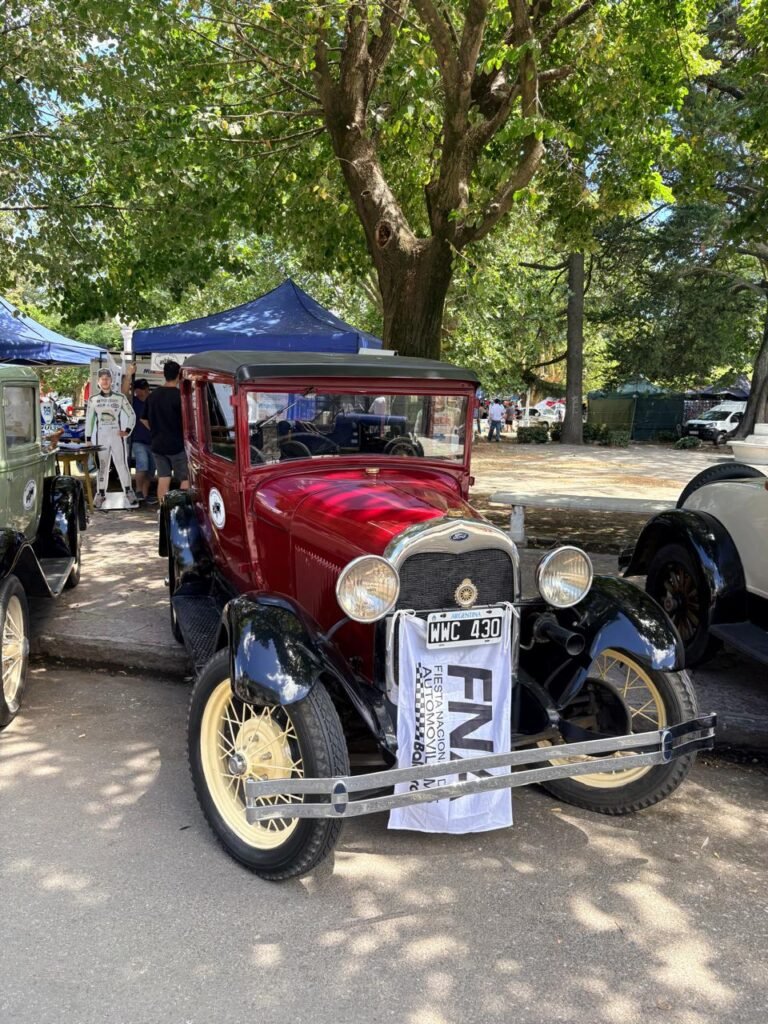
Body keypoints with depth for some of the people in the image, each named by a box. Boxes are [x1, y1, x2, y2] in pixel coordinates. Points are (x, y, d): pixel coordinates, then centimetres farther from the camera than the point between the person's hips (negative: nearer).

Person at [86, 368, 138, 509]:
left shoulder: (120, 398, 0)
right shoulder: (93, 400, 4)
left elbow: (132, 415, 6)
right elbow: (89, 420, 9)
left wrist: (127, 430, -7)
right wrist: (88, 439, 5)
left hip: (117, 436, -1)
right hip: (101, 437, 1)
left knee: (122, 464, -4)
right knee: (101, 466, 6)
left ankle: (129, 492, 3)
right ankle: (101, 493, 12)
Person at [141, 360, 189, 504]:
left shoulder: (152, 395, 6)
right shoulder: (179, 395, -14)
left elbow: (144, 419, 13)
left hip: (157, 444, 6)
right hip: (177, 444, -6)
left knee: (163, 479, 9)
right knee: (185, 479, 3)